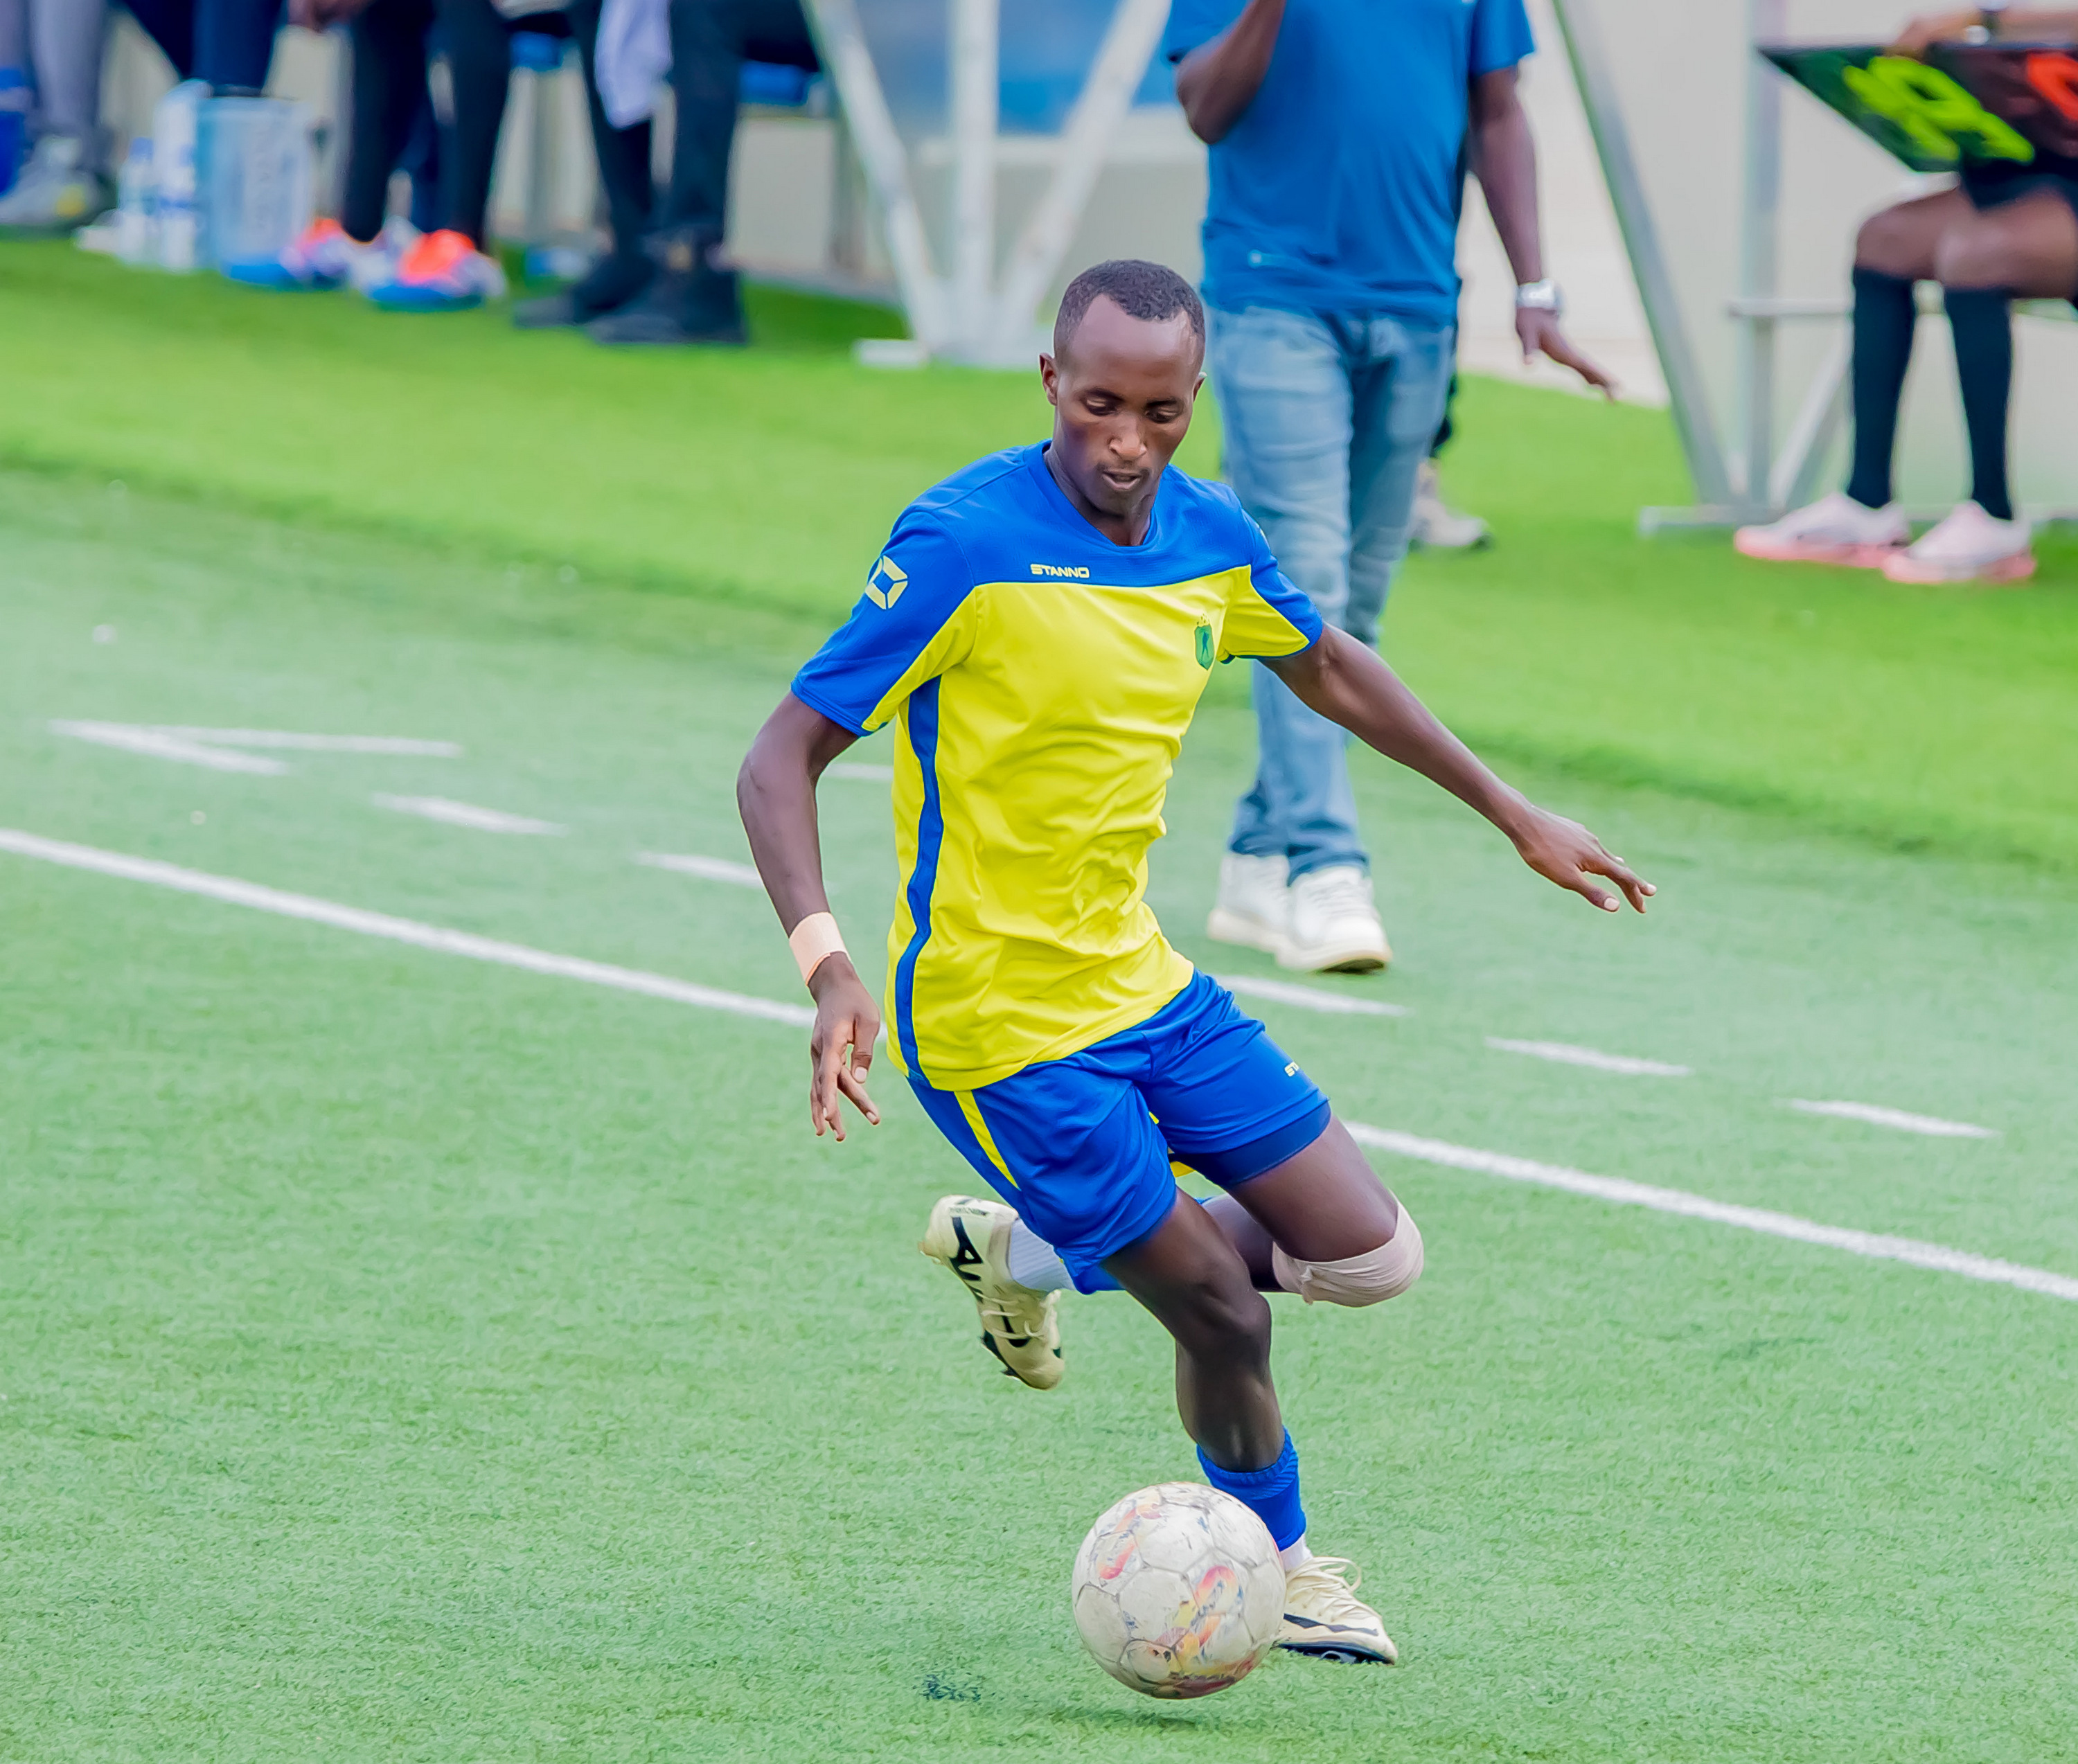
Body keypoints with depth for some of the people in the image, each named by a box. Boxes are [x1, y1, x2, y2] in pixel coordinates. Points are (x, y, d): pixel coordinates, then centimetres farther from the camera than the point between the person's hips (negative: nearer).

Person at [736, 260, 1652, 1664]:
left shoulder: (1209, 536, -1)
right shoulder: (965, 543, -22)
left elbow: (1328, 669, 20)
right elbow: (783, 759, -21)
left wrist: (1515, 816, 22)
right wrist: (828, 965, -35)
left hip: (1138, 979, 7)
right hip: (1000, 1026, -7)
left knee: (1370, 1254, 6)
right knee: (1222, 1311, -4)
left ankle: (1038, 1252, 26)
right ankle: (1278, 1561, 26)